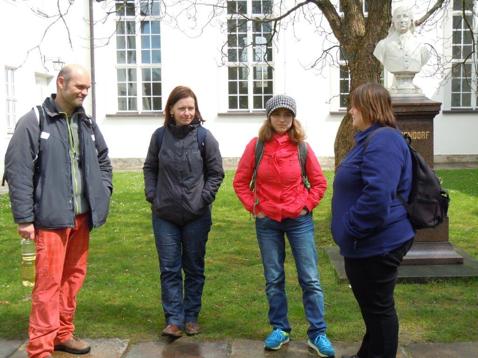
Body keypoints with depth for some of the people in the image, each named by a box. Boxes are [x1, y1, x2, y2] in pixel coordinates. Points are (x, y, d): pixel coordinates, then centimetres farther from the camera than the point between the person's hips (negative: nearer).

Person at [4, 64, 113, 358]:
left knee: (74, 277, 15)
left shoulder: (88, 123, 12)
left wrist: (104, 193, 10)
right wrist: (24, 218, -13)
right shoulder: (34, 122, -7)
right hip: (51, 218, -6)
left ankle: (63, 334, 30)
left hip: (82, 216, 6)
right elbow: (18, 171, -11)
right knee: (49, 283, -3)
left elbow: (103, 160, 24)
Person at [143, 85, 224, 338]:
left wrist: (203, 199, -8)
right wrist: (152, 196, 1)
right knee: (169, 269, 4)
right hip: (164, 215, 1)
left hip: (196, 216, -1)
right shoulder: (160, 135, 0)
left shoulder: (204, 136, -5)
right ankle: (174, 320, 13)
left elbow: (216, 173, 0)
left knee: (194, 268, 10)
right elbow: (150, 168, 11)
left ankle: (191, 317, 23)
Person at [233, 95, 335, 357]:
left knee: (310, 279, 1)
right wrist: (253, 207, -3)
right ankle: (279, 329, 25)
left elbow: (319, 182, 5)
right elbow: (240, 182, 3)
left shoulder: (302, 146, -4)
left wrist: (306, 206, -4)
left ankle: (317, 334, 13)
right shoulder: (256, 145, -4)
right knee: (273, 279, 10)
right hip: (267, 222, 1)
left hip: (299, 220, 0)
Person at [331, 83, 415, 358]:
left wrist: (351, 229, -20)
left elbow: (377, 195, -31)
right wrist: (350, 232, 20)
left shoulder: (383, 141, -21)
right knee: (372, 305, 23)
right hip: (369, 243, 11)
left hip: (377, 244, -11)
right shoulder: (373, 139, 13)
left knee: (378, 307, 4)